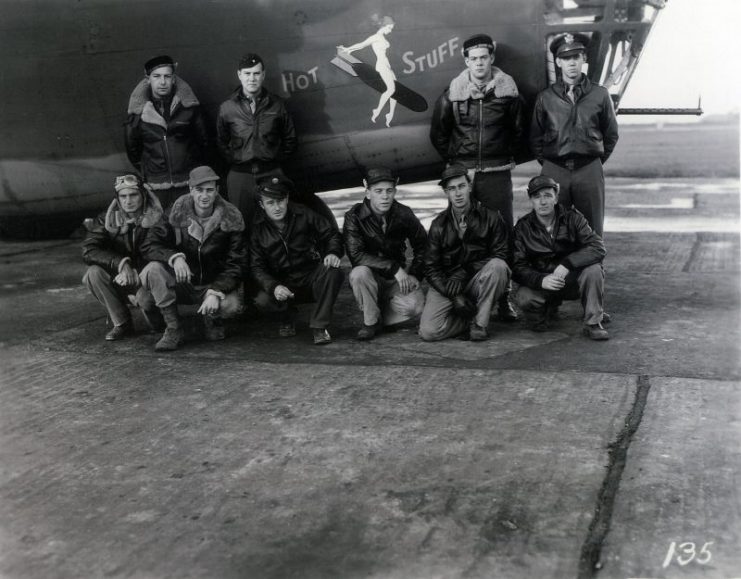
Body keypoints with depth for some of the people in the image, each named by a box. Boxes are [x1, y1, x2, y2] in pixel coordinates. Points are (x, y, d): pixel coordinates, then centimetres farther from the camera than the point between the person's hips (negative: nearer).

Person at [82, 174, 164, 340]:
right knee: (93, 272, -26)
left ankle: (153, 313, 5)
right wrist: (121, 264, -30)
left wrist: (136, 273, -28)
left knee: (147, 298, -36)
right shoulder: (107, 219, -3)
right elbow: (88, 251, -15)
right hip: (119, 278, 3)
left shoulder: (157, 218, -8)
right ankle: (121, 323, -11)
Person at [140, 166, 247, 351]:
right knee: (152, 270, -27)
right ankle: (173, 329, -13)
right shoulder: (177, 213, -7)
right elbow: (149, 244, -11)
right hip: (180, 284, 1)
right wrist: (174, 257, -33)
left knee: (232, 305, -33)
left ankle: (212, 320, 7)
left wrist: (215, 292, -27)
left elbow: (236, 265, -11)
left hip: (214, 285, -1)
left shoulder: (231, 218, -10)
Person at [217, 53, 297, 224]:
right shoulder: (227, 108, 4)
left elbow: (289, 138, 12)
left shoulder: (276, 104, 5)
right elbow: (221, 141, 14)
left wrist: (277, 159, 5)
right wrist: (233, 160, 4)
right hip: (239, 174, 0)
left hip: (272, 173, 0)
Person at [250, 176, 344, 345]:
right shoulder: (257, 229, -5)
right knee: (262, 301, -30)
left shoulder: (303, 215, -5)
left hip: (312, 278, 0)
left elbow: (332, 234, 3)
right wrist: (273, 287, -26)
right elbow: (257, 268, -6)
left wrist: (333, 252, -20)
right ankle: (288, 316, 7)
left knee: (333, 273, -32)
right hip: (283, 284, 0)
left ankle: (319, 326, -18)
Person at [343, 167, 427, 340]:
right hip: (371, 277, -2)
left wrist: (415, 275, -4)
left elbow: (422, 247, 10)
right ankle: (371, 321, -11)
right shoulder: (354, 217, -14)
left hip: (398, 278, 2)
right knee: (359, 273, -35)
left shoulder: (404, 214, -6)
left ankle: (380, 316, 5)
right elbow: (356, 255, -24)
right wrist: (394, 268, -28)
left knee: (415, 305, -25)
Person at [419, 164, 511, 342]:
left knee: (497, 266, -34)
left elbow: (500, 255, -7)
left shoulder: (490, 217, -2)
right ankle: (471, 318, 8)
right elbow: (431, 268, 0)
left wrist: (464, 273, -18)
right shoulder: (439, 225, 2)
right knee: (428, 332, -20)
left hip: (478, 281, -1)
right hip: (447, 285, 1)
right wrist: (455, 296, -16)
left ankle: (480, 322, -16)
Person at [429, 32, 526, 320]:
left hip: (497, 174, 0)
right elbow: (438, 133, 12)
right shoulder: (453, 93, 2)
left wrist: (511, 158, 6)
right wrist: (453, 160, 8)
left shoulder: (507, 91, 1)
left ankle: (504, 299, 6)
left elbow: (519, 131, 11)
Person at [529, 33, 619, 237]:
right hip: (554, 170, 0)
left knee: (592, 232, 5)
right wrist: (546, 162, 7)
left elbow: (611, 135, 14)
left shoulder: (600, 95, 6)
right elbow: (535, 138, 13)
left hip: (589, 170, 0)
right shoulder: (545, 98, 7)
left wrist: (597, 160, 9)